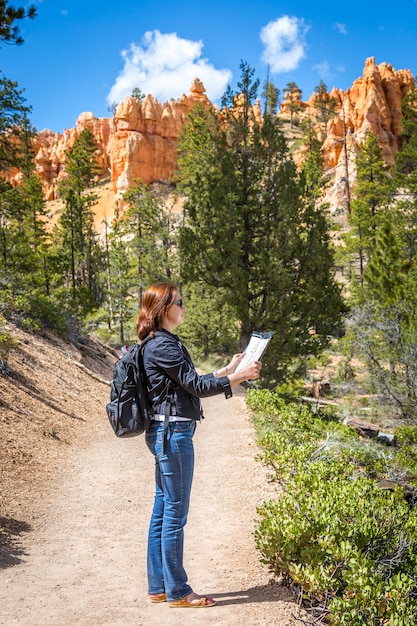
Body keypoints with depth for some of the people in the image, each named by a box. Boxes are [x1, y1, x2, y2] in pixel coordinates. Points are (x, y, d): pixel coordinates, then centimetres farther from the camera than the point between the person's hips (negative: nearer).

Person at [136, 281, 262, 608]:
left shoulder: (167, 343, 16)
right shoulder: (162, 345, -16)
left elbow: (191, 384, 18)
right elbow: (196, 386, -16)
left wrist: (229, 369, 16)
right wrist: (240, 376, -12)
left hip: (167, 433, 10)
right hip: (173, 433, -10)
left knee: (163, 510, 14)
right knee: (175, 512, -1)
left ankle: (159, 587, 23)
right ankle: (177, 591, 10)